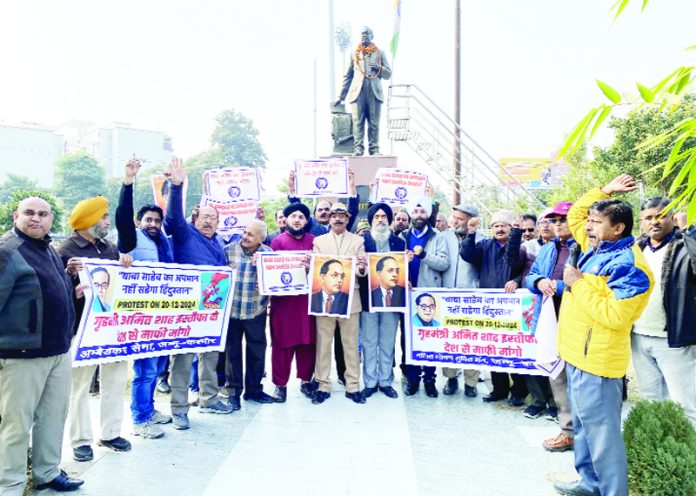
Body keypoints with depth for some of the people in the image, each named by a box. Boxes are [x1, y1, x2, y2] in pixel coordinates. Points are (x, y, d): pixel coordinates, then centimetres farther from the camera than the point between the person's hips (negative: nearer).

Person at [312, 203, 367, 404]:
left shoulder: (358, 241, 10)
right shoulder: (319, 241, 11)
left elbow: (362, 270, 1)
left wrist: (361, 268, -22)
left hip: (350, 297, 0)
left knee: (351, 344, 4)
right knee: (323, 343, 3)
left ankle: (353, 386, 14)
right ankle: (323, 386, 13)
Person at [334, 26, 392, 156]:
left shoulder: (380, 53, 17)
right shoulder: (354, 54, 18)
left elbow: (388, 74, 14)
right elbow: (348, 76, 17)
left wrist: (378, 67, -6)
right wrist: (341, 96, 12)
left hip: (374, 93, 0)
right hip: (358, 92, 0)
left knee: (374, 123, -4)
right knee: (358, 122, -10)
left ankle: (374, 150, -3)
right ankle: (358, 149, -12)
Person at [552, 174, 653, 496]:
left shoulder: (628, 264, -19)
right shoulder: (596, 247, 10)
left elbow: (614, 315, -26)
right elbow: (574, 214, 23)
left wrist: (577, 283, -19)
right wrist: (605, 191, 13)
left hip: (596, 361, -10)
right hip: (579, 355, 10)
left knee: (601, 433, -1)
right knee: (584, 426, 21)